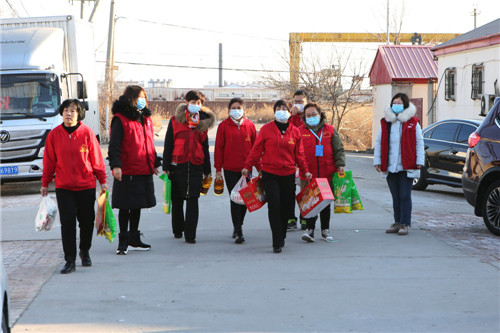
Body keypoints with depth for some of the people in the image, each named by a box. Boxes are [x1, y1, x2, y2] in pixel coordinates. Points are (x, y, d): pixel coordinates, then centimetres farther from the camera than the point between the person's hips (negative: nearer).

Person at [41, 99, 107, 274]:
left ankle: (85, 252, 32)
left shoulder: (87, 133, -3)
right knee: (67, 223, -4)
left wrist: (102, 180, 4)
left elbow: (96, 158, 2)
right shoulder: (54, 134, 0)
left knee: (87, 221, 9)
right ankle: (70, 260, 2)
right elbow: (49, 161, 6)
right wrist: (45, 184, 10)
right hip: (63, 187, 0)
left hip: (86, 186, 0)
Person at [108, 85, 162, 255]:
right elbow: (114, 145, -14)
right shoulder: (120, 120, -9)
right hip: (127, 172, -7)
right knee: (125, 207, 0)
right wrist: (115, 165, -25)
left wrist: (155, 163, 24)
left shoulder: (146, 119, 15)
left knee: (137, 206, 15)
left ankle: (134, 239, 25)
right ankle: (123, 241, 8)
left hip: (144, 171, 7)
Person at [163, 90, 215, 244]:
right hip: (178, 166, -1)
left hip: (196, 166, 1)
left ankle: (190, 234, -3)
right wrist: (166, 166, -4)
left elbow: (205, 147, 14)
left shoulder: (203, 122, 9)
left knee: (192, 200, -5)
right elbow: (168, 145, 2)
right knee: (177, 199, 8)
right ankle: (177, 230, 25)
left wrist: (207, 170, 13)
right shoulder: (175, 121, 2)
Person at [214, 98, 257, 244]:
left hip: (246, 168, 2)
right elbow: (219, 148, 1)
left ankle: (238, 225, 31)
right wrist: (218, 169, -2)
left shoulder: (249, 125, 5)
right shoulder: (224, 126, 0)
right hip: (230, 168, -2)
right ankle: (238, 231, -2)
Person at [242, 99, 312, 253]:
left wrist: (305, 171, 8)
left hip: (288, 174, 3)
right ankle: (277, 242, -7)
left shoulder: (295, 132, 8)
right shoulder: (266, 129, 1)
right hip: (269, 173, -2)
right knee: (274, 206, -11)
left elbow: (299, 154, 13)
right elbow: (256, 150, 2)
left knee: (286, 206, 6)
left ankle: (281, 237, 26)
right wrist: (247, 166, -3)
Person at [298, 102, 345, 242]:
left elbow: (339, 149, 9)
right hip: (308, 174, -1)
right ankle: (310, 229, 4)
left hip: (327, 174, 1)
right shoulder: (300, 131, 4)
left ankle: (325, 230, 19)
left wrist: (340, 164, -3)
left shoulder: (330, 130, 6)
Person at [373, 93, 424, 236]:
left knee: (405, 196, -2)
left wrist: (419, 161, -5)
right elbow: (379, 143, 12)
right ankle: (397, 222, 18)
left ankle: (405, 224, 3)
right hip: (390, 167, 3)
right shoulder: (385, 122, 10)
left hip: (406, 167, -3)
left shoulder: (413, 123, 3)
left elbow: (419, 143, 2)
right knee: (395, 197, 10)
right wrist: (377, 161, 5)